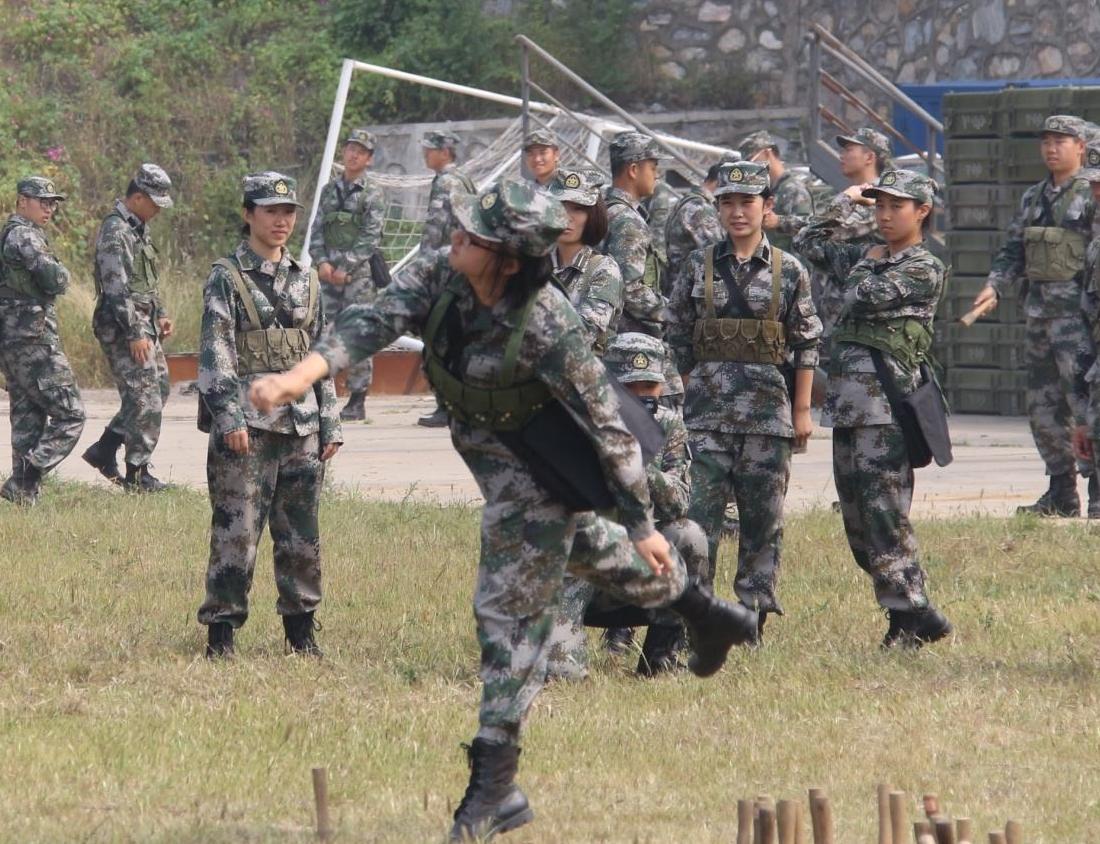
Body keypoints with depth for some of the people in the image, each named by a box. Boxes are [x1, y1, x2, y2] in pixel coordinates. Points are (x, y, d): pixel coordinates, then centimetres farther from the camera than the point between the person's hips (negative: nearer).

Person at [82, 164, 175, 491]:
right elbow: (117, 288, -22)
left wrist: (160, 314, 17)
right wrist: (134, 334, -23)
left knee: (158, 389, 13)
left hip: (143, 325, 10)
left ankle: (104, 451, 19)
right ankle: (137, 473, 1)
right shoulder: (115, 231, -17)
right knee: (145, 398, -8)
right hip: (122, 328, -10)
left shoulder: (139, 228, 14)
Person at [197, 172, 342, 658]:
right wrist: (230, 417, -18)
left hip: (302, 424, 5)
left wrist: (330, 424, 13)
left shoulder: (305, 280, 15)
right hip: (248, 425, -5)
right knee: (237, 531, -6)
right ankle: (221, 631, 0)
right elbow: (214, 353, -9)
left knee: (301, 533, 8)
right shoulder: (227, 278, -2)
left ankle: (301, 630, 17)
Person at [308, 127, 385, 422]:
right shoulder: (329, 190, 14)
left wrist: (346, 268, -14)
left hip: (359, 273, -5)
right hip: (329, 273, 5)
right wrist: (322, 262, -5)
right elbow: (317, 229, 12)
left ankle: (357, 401, -4)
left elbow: (371, 239, -7)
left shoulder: (373, 195, 0)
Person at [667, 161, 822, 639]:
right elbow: (676, 335, 10)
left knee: (763, 514, 3)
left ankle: (756, 607, 10)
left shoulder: (789, 271, 4)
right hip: (707, 408, 0)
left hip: (768, 407, 0)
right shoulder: (698, 267, 5)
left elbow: (807, 343, 7)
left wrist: (802, 410, 4)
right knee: (700, 509, -8)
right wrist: (694, 389, 5)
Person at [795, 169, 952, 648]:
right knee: (855, 512, 6)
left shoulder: (925, 269, -4)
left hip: (885, 395, -8)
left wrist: (866, 265, 8)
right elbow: (805, 244, 28)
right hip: (846, 394, 8)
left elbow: (864, 296, -13)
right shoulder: (868, 256, 19)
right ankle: (912, 613, 9)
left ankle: (909, 612, -11)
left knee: (881, 507, -13)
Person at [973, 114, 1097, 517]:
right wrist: (994, 285, 3)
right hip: (1040, 306, 8)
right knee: (1043, 404, 8)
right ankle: (1061, 494, 15)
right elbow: (1012, 251, 19)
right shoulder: (1033, 198, 18)